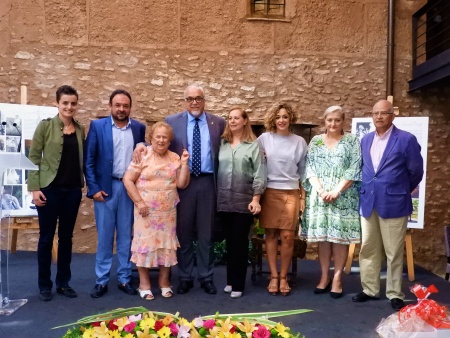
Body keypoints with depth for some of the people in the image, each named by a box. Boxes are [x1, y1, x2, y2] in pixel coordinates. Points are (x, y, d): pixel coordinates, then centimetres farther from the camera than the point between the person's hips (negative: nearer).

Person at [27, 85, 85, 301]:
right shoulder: (45, 126, -4)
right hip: (49, 189, -3)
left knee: (66, 237, 11)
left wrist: (89, 183, 4)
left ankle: (63, 282, 23)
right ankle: (44, 285, 19)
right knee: (46, 237, 5)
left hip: (73, 190, 4)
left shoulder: (80, 129, 8)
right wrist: (34, 188, -10)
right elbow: (33, 158, -5)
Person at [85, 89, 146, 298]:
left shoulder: (139, 128, 5)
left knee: (126, 236, 9)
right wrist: (93, 188, -8)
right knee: (104, 236, 5)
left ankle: (124, 279, 18)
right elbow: (89, 160, -1)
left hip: (130, 188, 2)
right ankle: (101, 281, 15)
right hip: (105, 187, -1)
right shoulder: (97, 126, 0)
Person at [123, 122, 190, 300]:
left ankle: (164, 282, 22)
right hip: (146, 210, -3)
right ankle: (144, 284, 14)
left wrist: (184, 163, -7)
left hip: (168, 211, 3)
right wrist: (139, 202, -13)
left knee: (166, 244, 8)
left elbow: (182, 184, 2)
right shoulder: (143, 156, -5)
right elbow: (127, 180, -8)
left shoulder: (175, 158, 6)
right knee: (145, 244, 1)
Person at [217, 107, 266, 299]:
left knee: (240, 242, 2)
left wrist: (256, 199, -10)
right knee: (229, 241, 10)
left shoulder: (253, 145, -1)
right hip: (224, 201, 3)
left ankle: (238, 284, 11)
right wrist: (215, 196, 4)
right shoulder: (222, 144, 9)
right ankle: (230, 280, 21)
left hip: (244, 201, -3)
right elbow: (216, 169, 8)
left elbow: (259, 174, -4)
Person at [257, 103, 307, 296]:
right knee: (271, 235, 3)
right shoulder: (264, 139, 3)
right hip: (269, 192, 0)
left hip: (291, 193, 1)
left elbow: (303, 171, 12)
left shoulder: (299, 142, 7)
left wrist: (303, 197, 9)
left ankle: (283, 277, 13)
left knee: (287, 237, -1)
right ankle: (273, 276, 13)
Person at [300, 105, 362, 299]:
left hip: (343, 197, -2)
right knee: (321, 236, 5)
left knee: (340, 236, -1)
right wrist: (320, 189, -9)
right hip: (319, 196, 2)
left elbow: (354, 170, -4)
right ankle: (324, 277, 14)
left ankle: (337, 278, 7)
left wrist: (336, 191, -13)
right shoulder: (315, 141, 10)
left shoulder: (352, 142, 4)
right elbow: (309, 168, 4)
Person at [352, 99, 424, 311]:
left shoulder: (406, 139, -7)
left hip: (393, 203, -5)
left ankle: (395, 294, 17)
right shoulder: (366, 140, 10)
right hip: (368, 202, 5)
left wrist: (402, 191, 11)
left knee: (394, 252, 4)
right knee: (367, 249, 11)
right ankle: (370, 289, 23)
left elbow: (416, 171, 0)